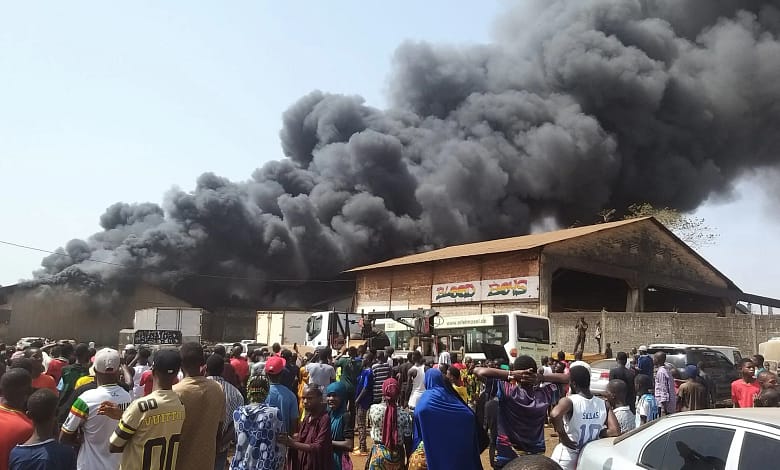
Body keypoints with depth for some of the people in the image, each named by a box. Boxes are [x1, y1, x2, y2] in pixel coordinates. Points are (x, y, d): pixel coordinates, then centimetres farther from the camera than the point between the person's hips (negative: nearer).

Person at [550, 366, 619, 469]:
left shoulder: (569, 401, -18)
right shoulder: (604, 404, -4)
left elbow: (555, 415, -38)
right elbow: (615, 431, -10)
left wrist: (563, 436, -22)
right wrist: (596, 434, 4)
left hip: (567, 458, -4)